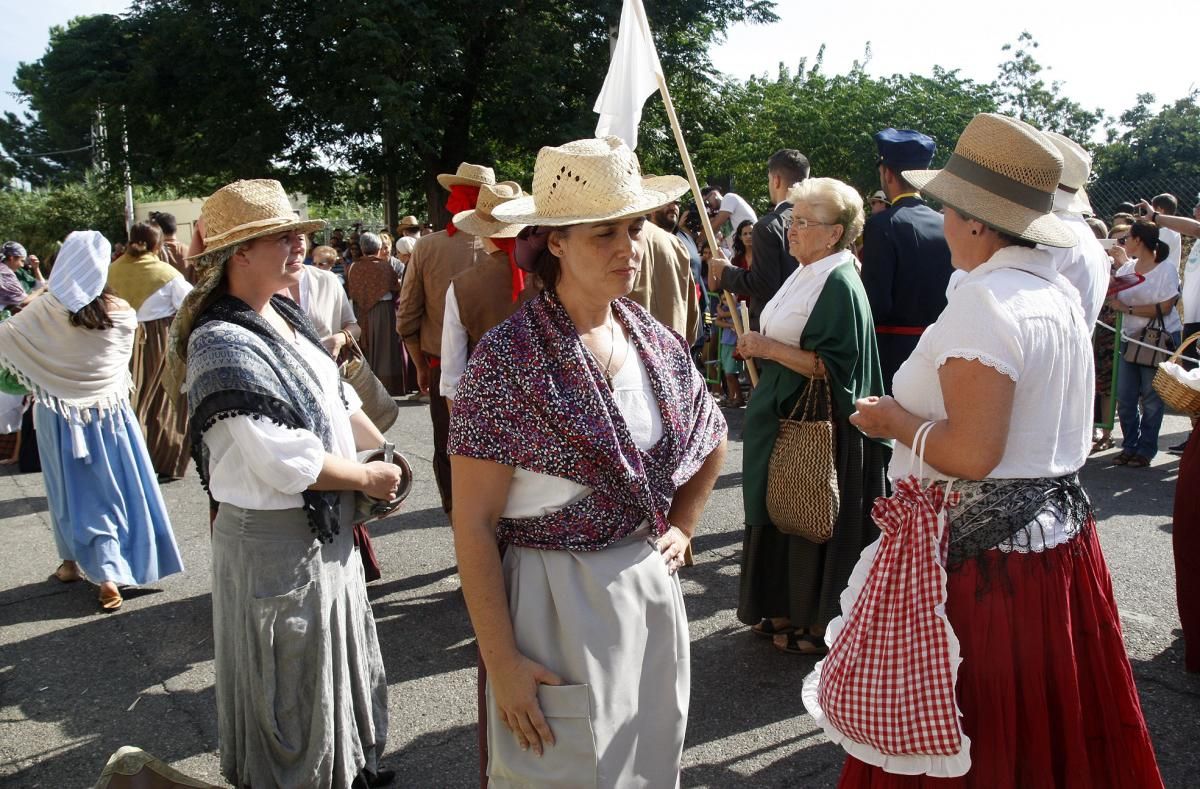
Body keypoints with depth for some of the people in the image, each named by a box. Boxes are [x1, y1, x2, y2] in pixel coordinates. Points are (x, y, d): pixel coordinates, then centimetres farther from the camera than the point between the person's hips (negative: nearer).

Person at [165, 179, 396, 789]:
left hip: (324, 528, 9)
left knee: (339, 655, 25)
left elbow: (338, 398, 13)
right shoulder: (223, 343, -23)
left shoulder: (283, 316, 4)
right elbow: (285, 460, -27)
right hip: (277, 540, -9)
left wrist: (386, 453, 1)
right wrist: (369, 478, -15)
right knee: (294, 680, 10)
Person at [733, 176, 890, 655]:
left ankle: (819, 622, 18)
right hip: (784, 417, 9)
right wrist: (761, 346, 4)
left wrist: (772, 349, -22)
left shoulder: (839, 285, -19)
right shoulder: (806, 275, 10)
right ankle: (788, 609, 30)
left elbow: (835, 367, -24)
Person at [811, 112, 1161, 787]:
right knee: (1048, 730, 23)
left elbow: (972, 454, -25)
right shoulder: (1064, 294, 8)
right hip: (1058, 528, 10)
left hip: (982, 554, -9)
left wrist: (893, 419, -9)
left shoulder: (984, 303, -20)